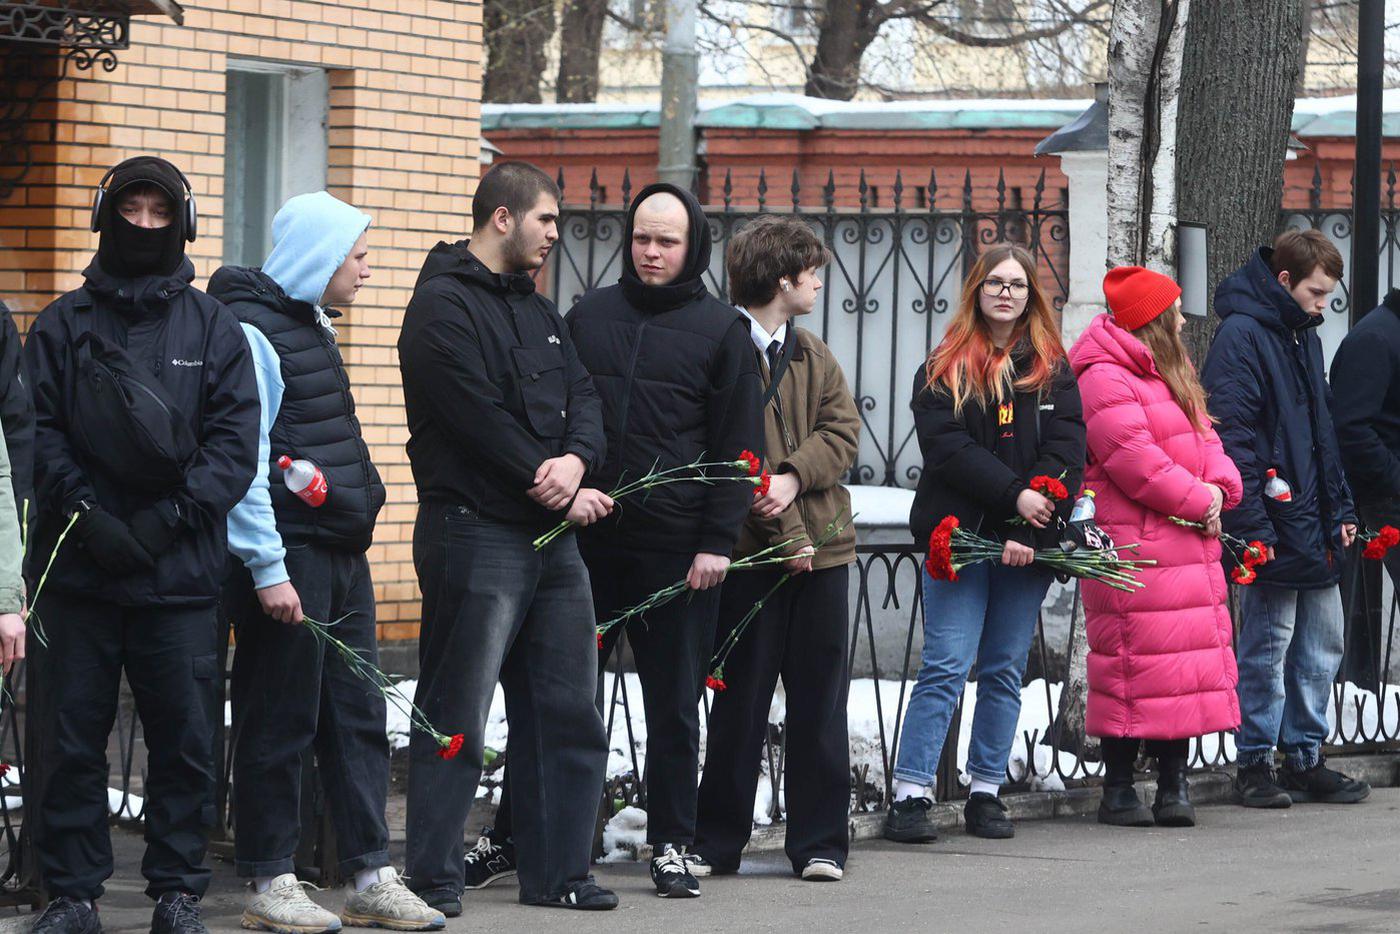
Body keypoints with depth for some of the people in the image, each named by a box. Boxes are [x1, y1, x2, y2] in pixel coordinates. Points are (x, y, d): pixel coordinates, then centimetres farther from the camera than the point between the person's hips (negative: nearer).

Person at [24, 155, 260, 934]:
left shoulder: (213, 328, 9)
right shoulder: (64, 325, 9)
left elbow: (236, 442, 1)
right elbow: (38, 432, 1)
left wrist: (169, 518, -11)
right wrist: (83, 514, -13)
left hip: (180, 572, 0)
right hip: (79, 569, 0)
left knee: (186, 738, 1)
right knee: (74, 737, 2)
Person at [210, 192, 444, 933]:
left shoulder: (313, 323, 17)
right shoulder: (250, 331, -13)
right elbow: (243, 461, -17)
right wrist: (267, 566, -20)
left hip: (341, 552, 9)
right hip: (287, 557, -9)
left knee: (358, 715, 9)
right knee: (280, 723, -2)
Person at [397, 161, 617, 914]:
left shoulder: (538, 311, 20)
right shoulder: (444, 307, -9)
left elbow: (582, 398, 11)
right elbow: (481, 420, -17)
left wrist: (576, 458, -11)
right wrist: (558, 491, -12)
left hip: (552, 539, 9)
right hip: (476, 534, -9)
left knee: (566, 710, 9)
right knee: (456, 717, -6)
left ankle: (557, 869, 17)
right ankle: (434, 878, -1)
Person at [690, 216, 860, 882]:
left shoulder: (814, 354, 16)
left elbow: (843, 428, 4)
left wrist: (794, 477, -15)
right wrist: (785, 532, -16)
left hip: (820, 544, 6)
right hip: (752, 550, -6)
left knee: (819, 699, 6)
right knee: (740, 698, 0)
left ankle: (820, 842, 11)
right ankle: (717, 840, 9)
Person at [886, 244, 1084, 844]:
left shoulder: (1052, 369, 10)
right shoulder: (944, 368, 5)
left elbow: (1066, 454, -1)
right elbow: (945, 446, -8)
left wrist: (1028, 534, -12)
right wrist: (1015, 494, -17)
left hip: (1026, 544, 3)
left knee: (1005, 671, 6)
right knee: (945, 666, -9)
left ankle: (986, 794, 13)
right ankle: (910, 796, -10)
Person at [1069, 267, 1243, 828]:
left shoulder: (1172, 377, 20)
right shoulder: (1105, 379, -12)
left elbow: (1202, 437, 18)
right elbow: (1134, 458, -18)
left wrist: (1219, 487, -3)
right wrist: (1196, 499, -12)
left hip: (1189, 546, 9)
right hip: (1134, 546, -9)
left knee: (1187, 660, 8)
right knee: (1136, 660, -7)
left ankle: (1174, 782, 13)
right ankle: (1118, 789, 0)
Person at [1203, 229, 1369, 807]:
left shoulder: (1304, 337, 17)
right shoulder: (1242, 335, -12)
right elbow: (1230, 435, -17)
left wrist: (1341, 510, 17)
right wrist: (1252, 526, -21)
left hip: (1315, 528, 9)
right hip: (1274, 528, -9)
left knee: (1321, 646, 10)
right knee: (1268, 645, -2)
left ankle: (1305, 757, 18)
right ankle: (1255, 764, 6)